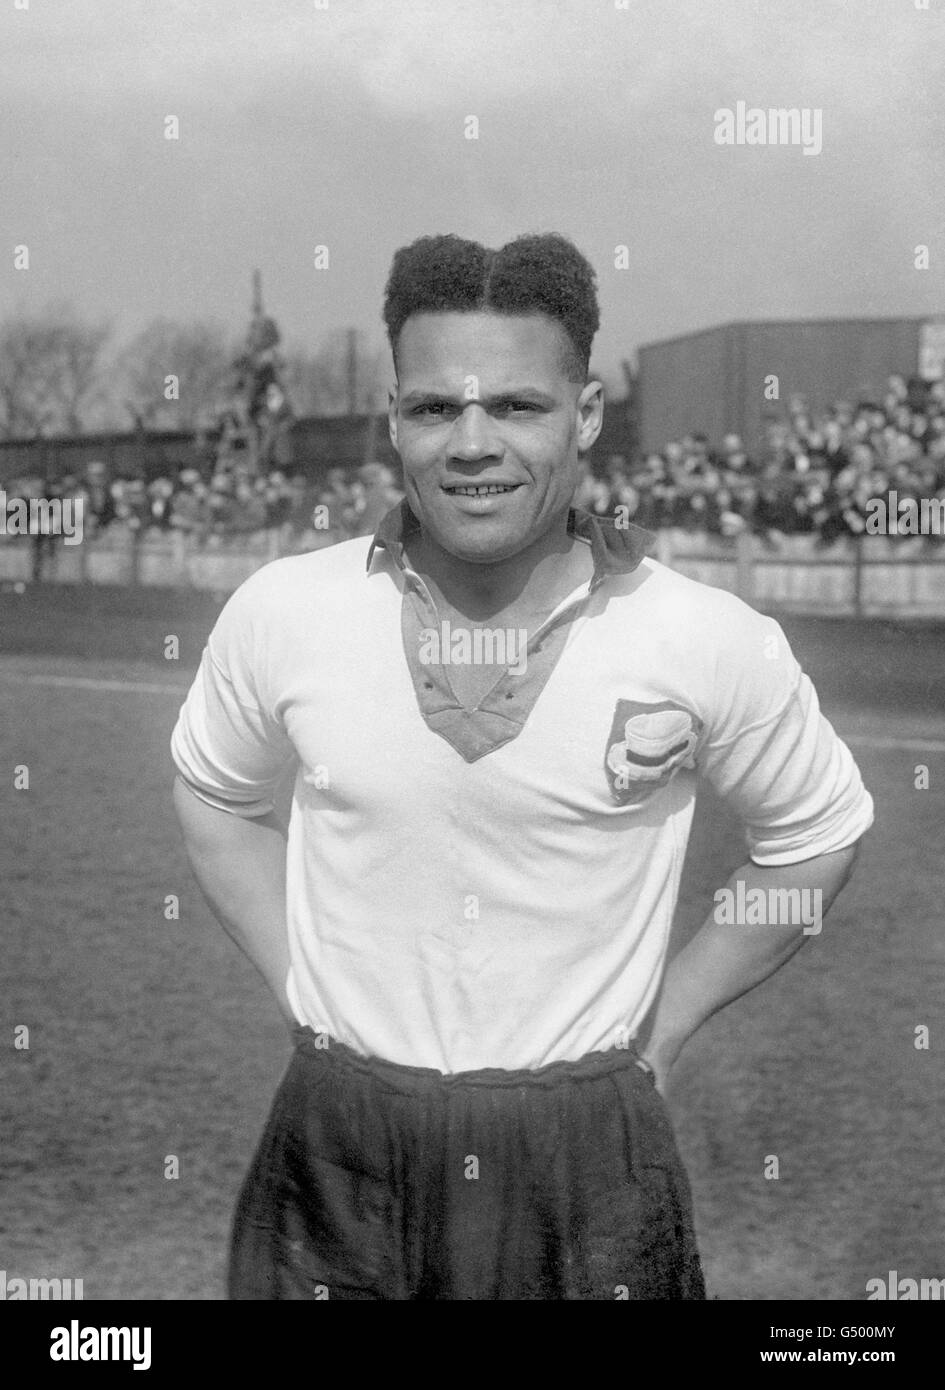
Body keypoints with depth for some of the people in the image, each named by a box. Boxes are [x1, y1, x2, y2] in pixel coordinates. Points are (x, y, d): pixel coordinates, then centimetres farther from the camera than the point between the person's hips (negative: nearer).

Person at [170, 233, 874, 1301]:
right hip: (338, 1164, 1)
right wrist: (301, 987, 4)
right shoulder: (281, 613, -6)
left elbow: (816, 835, 6)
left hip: (589, 1159, -1)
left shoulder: (709, 642, -10)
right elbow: (215, 796, 12)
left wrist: (659, 1023, 3)